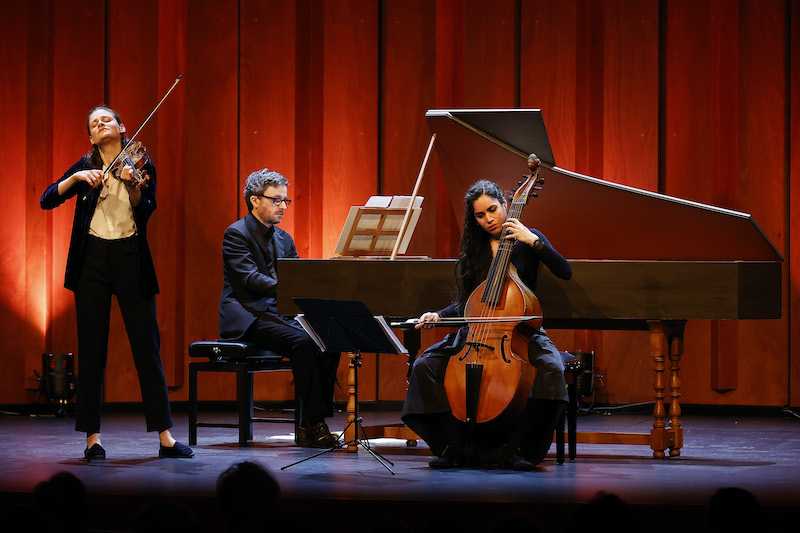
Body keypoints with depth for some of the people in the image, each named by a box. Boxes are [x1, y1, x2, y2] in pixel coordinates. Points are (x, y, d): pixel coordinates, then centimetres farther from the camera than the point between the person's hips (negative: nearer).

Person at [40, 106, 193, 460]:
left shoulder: (141, 163, 5)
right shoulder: (86, 166, 8)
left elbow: (146, 210, -9)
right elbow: (47, 200, -1)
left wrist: (131, 185, -28)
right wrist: (77, 177, -15)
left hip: (131, 258, -1)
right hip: (92, 260, 1)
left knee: (147, 345, -2)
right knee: (92, 349, 1)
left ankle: (165, 437, 1)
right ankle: (92, 437, 7)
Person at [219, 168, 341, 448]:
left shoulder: (283, 239, 20)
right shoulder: (236, 234, -5)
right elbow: (252, 279, -18)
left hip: (277, 314, 7)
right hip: (247, 317, -7)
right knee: (302, 341, -31)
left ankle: (307, 427, -17)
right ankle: (312, 422, -27)